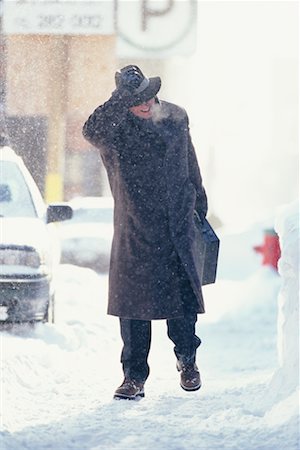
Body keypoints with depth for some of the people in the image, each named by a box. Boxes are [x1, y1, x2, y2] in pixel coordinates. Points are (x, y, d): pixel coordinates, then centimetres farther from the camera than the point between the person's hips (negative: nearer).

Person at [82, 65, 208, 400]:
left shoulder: (176, 118, 7)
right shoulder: (116, 126, -7)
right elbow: (92, 131, -32)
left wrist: (199, 203, 27)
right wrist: (123, 100, -39)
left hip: (179, 227, 3)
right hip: (135, 231, -3)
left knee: (185, 299, 6)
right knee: (134, 302, -1)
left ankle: (187, 359, 30)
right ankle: (134, 376, 9)